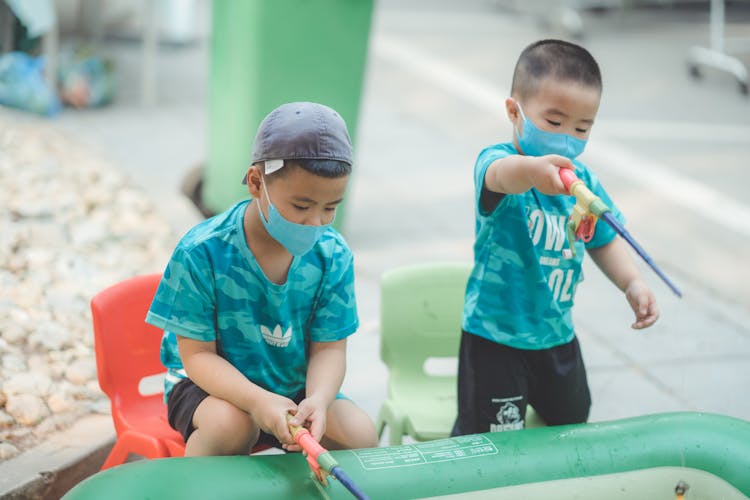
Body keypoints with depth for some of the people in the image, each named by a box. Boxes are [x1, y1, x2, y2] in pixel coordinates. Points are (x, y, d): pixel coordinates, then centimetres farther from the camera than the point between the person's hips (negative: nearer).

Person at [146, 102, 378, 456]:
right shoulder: (202, 253, -22)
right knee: (232, 424, -35)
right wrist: (256, 400, -37)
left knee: (360, 435, -19)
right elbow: (197, 354, -18)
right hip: (212, 383, -3)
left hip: (294, 384, 3)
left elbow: (328, 347, -7)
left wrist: (318, 398, -31)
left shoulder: (333, 256, -11)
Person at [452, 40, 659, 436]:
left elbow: (604, 240, 13)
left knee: (573, 424, 25)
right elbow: (499, 176, -46)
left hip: (557, 335, 6)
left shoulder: (584, 180, -1)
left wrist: (631, 283, -5)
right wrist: (532, 169, -69)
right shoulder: (495, 160, -20)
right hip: (495, 337, -6)